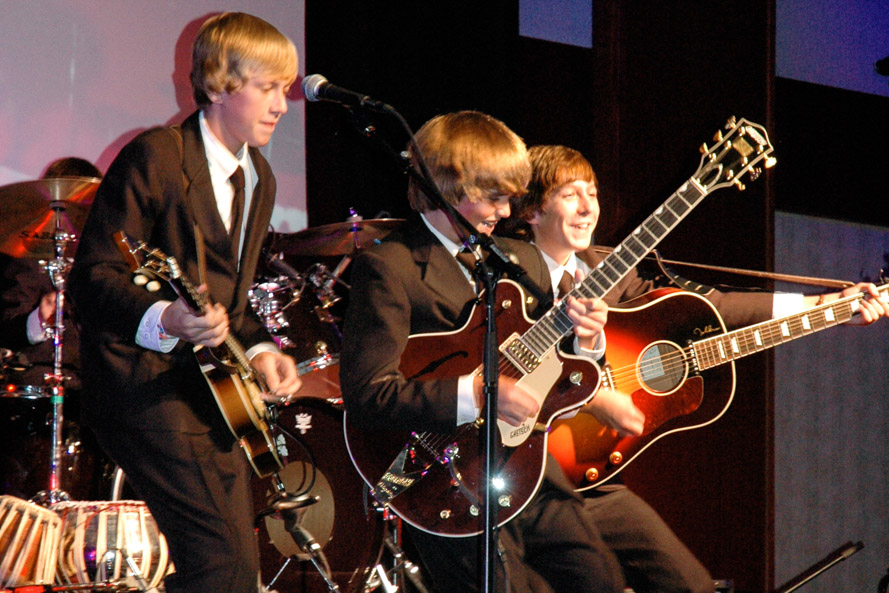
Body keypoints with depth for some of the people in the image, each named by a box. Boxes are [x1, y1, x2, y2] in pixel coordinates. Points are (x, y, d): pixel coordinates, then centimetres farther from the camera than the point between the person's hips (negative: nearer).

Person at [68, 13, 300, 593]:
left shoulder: (258, 179, 16)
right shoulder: (155, 159, -11)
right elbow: (92, 277, -14)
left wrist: (258, 349, 5)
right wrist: (165, 320, -31)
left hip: (214, 390, 9)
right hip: (146, 382, -9)